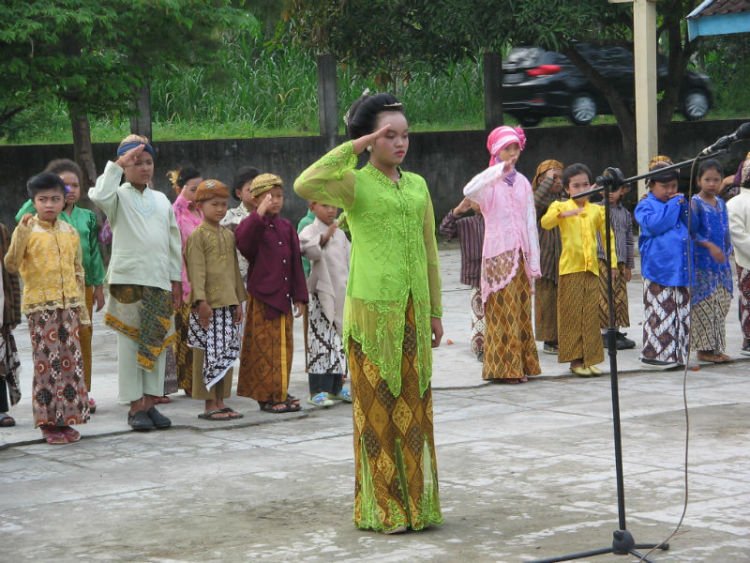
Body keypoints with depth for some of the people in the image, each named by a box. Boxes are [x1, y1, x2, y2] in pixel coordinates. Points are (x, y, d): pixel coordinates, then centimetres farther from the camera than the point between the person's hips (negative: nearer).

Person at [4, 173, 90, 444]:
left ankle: (65, 418, 11)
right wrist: (20, 235, -24)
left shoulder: (70, 232, 11)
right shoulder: (28, 231, -2)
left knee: (71, 360, 3)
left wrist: (82, 305, 16)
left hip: (68, 304, 4)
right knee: (46, 362, -5)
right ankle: (47, 421, 1)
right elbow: (11, 265, -13)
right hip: (40, 304, -4)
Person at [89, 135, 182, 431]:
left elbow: (174, 241, 16)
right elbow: (99, 196, -25)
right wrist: (117, 165, -17)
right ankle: (135, 406, 3)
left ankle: (150, 401, 13)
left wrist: (176, 279, 13)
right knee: (130, 341, -2)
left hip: (159, 280, 5)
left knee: (157, 341, 5)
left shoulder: (161, 200, 14)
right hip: (127, 279, -4)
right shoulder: (119, 197, 0)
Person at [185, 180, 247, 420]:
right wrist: (201, 301, -18)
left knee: (226, 355, 8)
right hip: (208, 304, -7)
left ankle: (221, 401, 14)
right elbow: (196, 270, -11)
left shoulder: (228, 235, 16)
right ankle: (209, 403, -2)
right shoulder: (198, 235, -5)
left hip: (228, 302, 7)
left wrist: (239, 301, 15)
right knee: (208, 354, -6)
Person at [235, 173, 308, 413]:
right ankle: (267, 396, 2)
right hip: (262, 298, -6)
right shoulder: (252, 226, -6)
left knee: (284, 347, 11)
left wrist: (299, 296, 10)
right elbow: (242, 242, -31)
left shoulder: (286, 228, 11)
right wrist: (259, 215, -35)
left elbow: (296, 264, 13)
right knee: (265, 348, -2)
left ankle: (281, 392, 20)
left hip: (284, 298, 6)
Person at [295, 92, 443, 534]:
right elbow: (305, 186, -22)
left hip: (413, 311, 5)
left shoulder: (418, 185, 13)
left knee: (415, 407, 7)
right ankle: (383, 508, 4)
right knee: (376, 407, -1)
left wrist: (435, 311, 15)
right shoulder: (354, 183, -2)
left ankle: (418, 502, 15)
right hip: (372, 310, -5)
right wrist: (352, 149, -15)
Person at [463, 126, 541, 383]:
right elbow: (469, 191, -27)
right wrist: (499, 170, -30)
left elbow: (531, 222, 11)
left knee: (520, 311, 7)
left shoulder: (523, 183, 12)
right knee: (502, 311, -6)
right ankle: (504, 368, -2)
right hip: (498, 254, -5)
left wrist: (534, 260, 6)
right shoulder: (490, 181, -2)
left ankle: (521, 364, 12)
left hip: (520, 254, 5)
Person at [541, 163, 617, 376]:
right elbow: (545, 222, -18)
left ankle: (589, 359, 10)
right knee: (572, 314, -2)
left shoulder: (596, 210, 12)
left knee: (591, 315, 4)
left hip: (591, 268, 3)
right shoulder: (560, 206, 1)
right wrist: (562, 214, -37)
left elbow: (608, 236, 18)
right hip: (570, 268, -3)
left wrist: (612, 262, 9)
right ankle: (575, 360, 3)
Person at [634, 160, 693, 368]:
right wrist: (673, 205, -11)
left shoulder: (679, 203, 18)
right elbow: (655, 224, -20)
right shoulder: (645, 206, -1)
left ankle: (678, 352, 16)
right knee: (660, 312, -8)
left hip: (682, 268, 7)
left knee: (682, 313, 9)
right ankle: (655, 352, -3)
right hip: (659, 270, -6)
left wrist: (684, 206, -4)